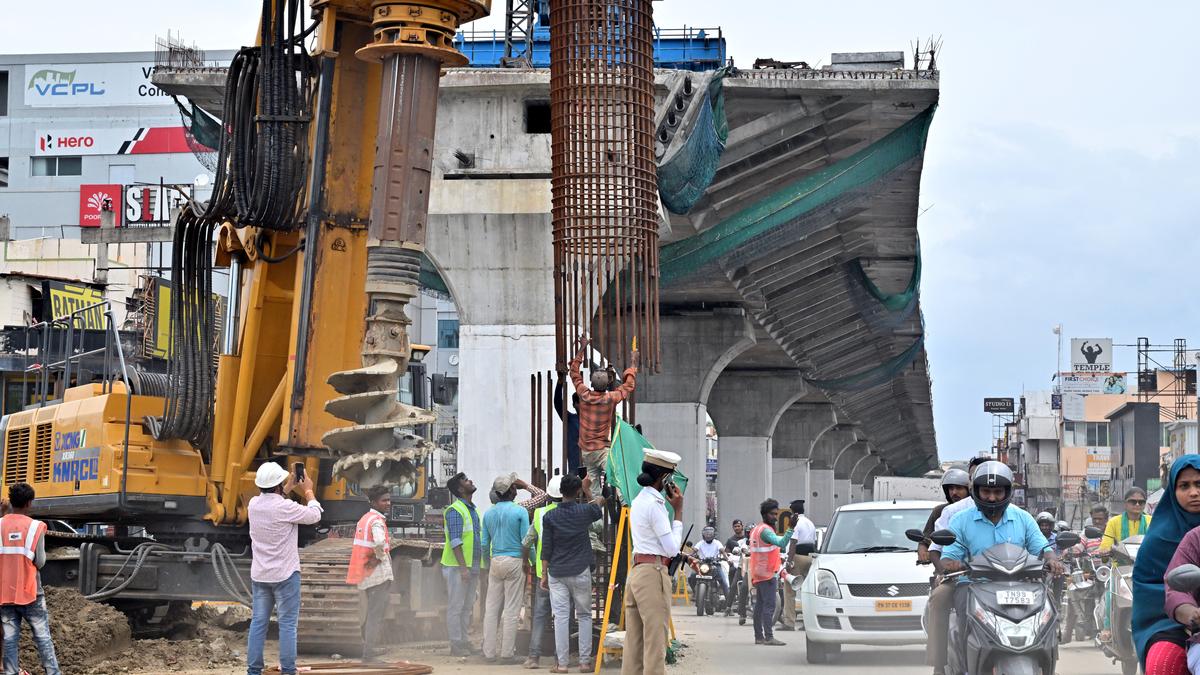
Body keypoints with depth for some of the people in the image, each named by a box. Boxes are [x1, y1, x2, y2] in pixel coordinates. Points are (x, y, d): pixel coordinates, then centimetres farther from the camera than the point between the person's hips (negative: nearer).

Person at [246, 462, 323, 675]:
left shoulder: (254, 504, 0)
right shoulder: (285, 507, -19)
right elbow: (314, 515, -6)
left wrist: (288, 489, 20)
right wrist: (308, 491, 7)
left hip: (259, 575, 6)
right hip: (285, 574, -6)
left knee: (258, 623, 9)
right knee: (288, 624, 0)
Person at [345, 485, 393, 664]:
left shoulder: (364, 519, 14)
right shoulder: (377, 520, -15)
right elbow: (380, 542, -34)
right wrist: (380, 556, -17)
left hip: (365, 575, 9)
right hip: (379, 574, -9)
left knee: (369, 614, 20)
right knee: (377, 614, -6)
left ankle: (369, 648, 32)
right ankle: (370, 654, -6)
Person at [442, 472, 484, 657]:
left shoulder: (473, 510, 16)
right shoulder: (455, 511, -12)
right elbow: (455, 541, -19)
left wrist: (481, 565, 17)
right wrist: (463, 567, -23)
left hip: (472, 566, 9)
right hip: (457, 567, -9)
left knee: (467, 607, 12)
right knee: (456, 607, -3)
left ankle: (465, 642, 17)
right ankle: (456, 645, -1)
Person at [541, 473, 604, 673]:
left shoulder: (550, 517, -2)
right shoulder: (585, 511, -3)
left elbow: (546, 549, 0)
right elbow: (599, 507, 22)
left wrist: (544, 574, 7)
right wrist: (587, 492, 32)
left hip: (557, 572, 0)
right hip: (580, 572, 0)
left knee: (561, 617, -1)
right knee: (584, 615, 9)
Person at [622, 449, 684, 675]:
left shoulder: (638, 501, 17)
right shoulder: (654, 504, -12)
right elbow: (671, 548, -11)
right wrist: (677, 512, -6)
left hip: (636, 571, 9)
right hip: (653, 573, -9)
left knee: (634, 641, 7)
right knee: (655, 641, -7)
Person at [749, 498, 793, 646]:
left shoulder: (756, 529, 18)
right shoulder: (765, 530, -14)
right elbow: (781, 543, -31)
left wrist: (777, 557, 19)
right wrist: (791, 530, -40)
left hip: (758, 574, 10)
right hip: (767, 574, -10)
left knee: (760, 605, 12)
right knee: (769, 605, -13)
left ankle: (759, 636, 15)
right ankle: (769, 637, -19)